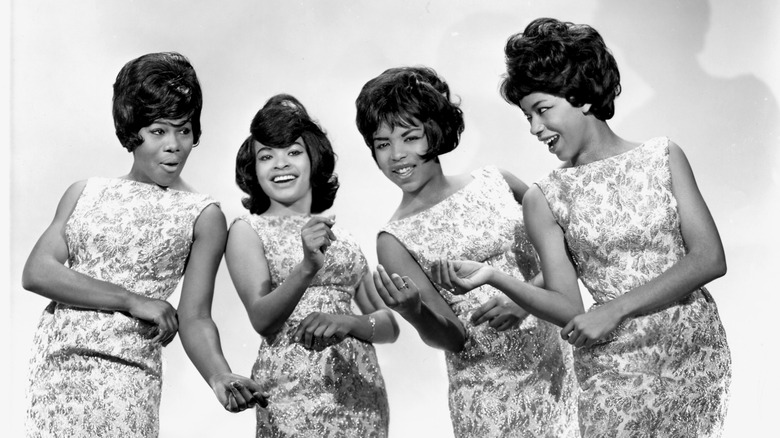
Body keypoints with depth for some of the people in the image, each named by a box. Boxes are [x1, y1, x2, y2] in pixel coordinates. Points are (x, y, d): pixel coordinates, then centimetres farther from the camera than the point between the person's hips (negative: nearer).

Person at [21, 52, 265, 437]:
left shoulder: (203, 215, 3)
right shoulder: (85, 193, 11)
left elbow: (195, 318, -2)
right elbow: (36, 272, -2)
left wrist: (221, 377, -22)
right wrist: (133, 301, -12)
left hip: (123, 373, -3)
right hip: (51, 365, 3)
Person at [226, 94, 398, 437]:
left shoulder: (339, 235, 16)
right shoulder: (247, 229, 5)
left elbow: (389, 326, 10)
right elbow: (261, 318, -9)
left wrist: (349, 323, -11)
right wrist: (307, 267, -25)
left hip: (361, 390, 4)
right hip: (292, 391, -3)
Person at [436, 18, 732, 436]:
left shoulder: (662, 157, 0)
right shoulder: (544, 199, 0)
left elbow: (710, 259, -8)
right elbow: (568, 308, -5)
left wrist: (614, 310, -17)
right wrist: (494, 278, -21)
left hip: (696, 353, 1)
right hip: (616, 369, 0)